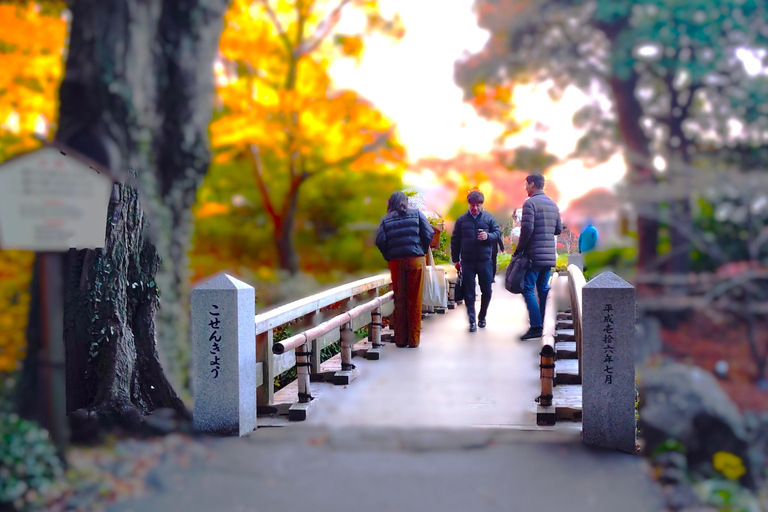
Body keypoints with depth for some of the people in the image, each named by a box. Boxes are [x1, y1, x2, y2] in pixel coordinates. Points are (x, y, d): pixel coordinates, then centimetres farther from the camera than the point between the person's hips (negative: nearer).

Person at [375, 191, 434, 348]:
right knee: (414, 300, 3)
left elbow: (380, 241, -6)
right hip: (416, 260, -1)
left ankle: (400, 339, 8)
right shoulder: (416, 214, 7)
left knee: (399, 300, 7)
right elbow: (428, 234, -3)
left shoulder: (386, 219, 7)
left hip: (396, 262, 1)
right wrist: (422, 251, 9)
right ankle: (414, 339, 5)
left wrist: (388, 257, 6)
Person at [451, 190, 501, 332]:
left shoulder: (489, 218, 3)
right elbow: (455, 241, 8)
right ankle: (472, 321, 8)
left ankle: (482, 317, 27)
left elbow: (498, 234, 4)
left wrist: (488, 236, -17)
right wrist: (456, 260, 6)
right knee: (469, 293, 2)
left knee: (486, 291, 7)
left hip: (485, 261, 0)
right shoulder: (462, 220, 4)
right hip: (467, 262, 0)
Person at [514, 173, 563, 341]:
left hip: (534, 255, -7)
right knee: (544, 289, 12)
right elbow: (558, 230, 17)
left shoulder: (530, 203, -11)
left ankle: (536, 327, -11)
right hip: (549, 256, 7)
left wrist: (518, 250, -8)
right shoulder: (553, 204, 13)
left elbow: (527, 229, -18)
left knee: (528, 289, -4)